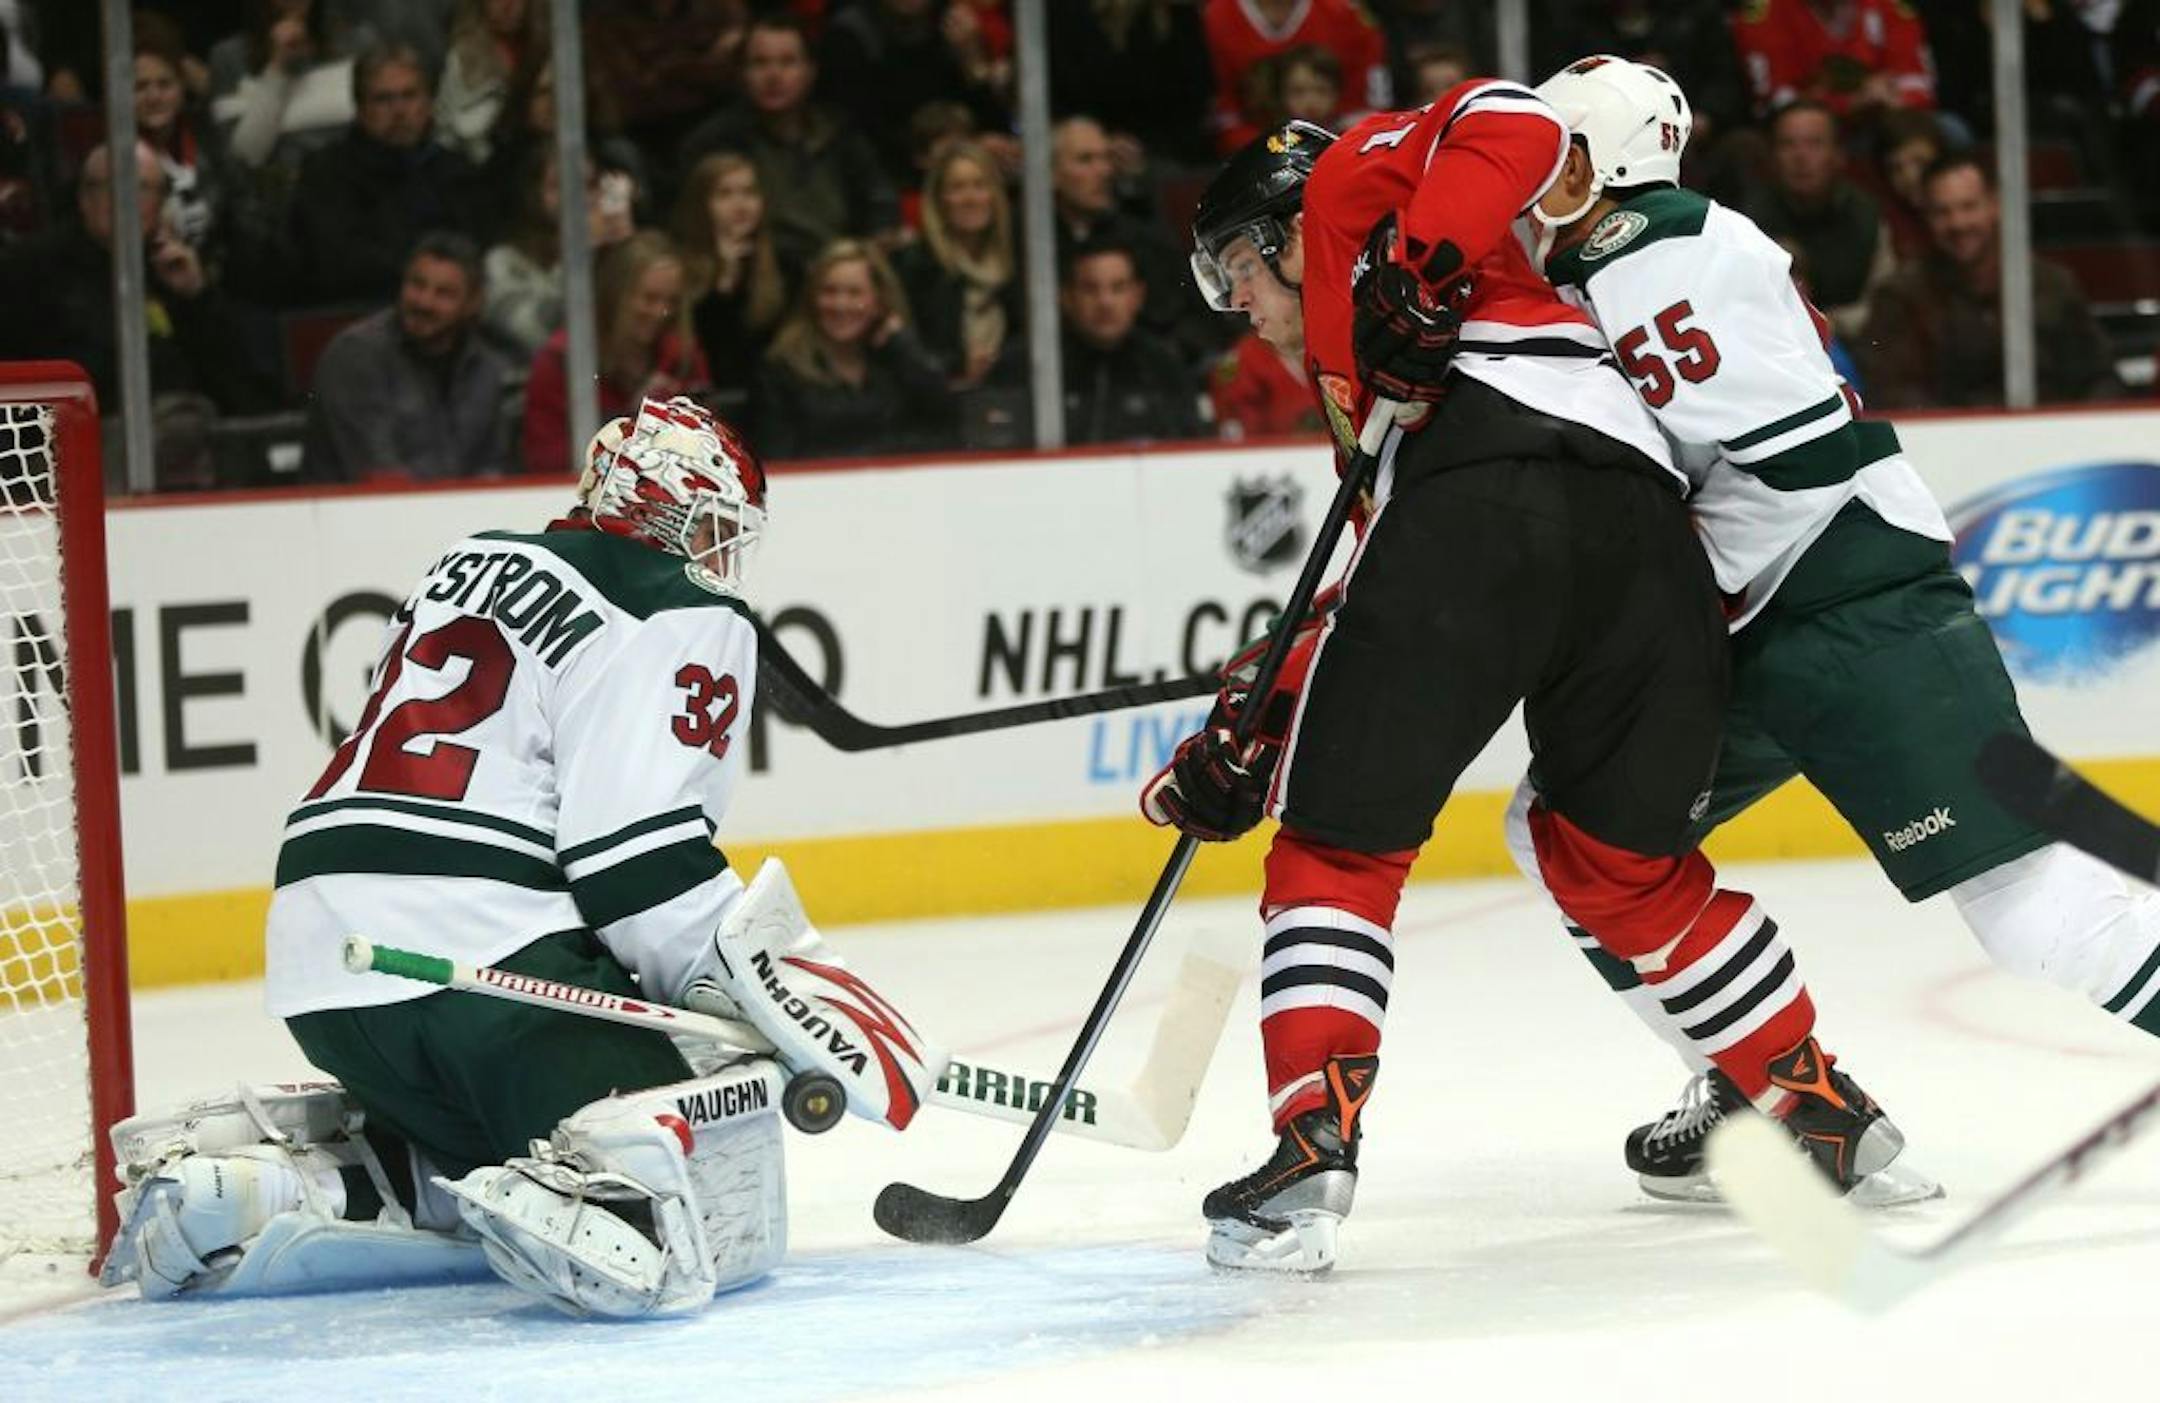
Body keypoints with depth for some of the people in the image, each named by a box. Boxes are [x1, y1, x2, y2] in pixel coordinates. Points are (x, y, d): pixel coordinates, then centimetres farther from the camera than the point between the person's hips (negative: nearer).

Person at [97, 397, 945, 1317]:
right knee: (713, 1205, -12)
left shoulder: (480, 561, 24)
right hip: (481, 956, -8)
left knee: (484, 1170, 27)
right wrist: (773, 984, -9)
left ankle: (243, 1177, 10)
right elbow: (638, 858, -13)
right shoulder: (683, 619, -1)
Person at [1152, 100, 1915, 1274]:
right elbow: (1382, 595, 36)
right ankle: (1827, 1118, 27)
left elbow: (1510, 124, 2)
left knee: (1339, 843, 4)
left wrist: (1413, 267, -9)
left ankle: (1314, 1152, -8)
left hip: (1489, 503, -8)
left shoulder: (1355, 179, 23)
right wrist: (1252, 729, 31)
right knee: (1625, 862, 26)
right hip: (1645, 527, 8)